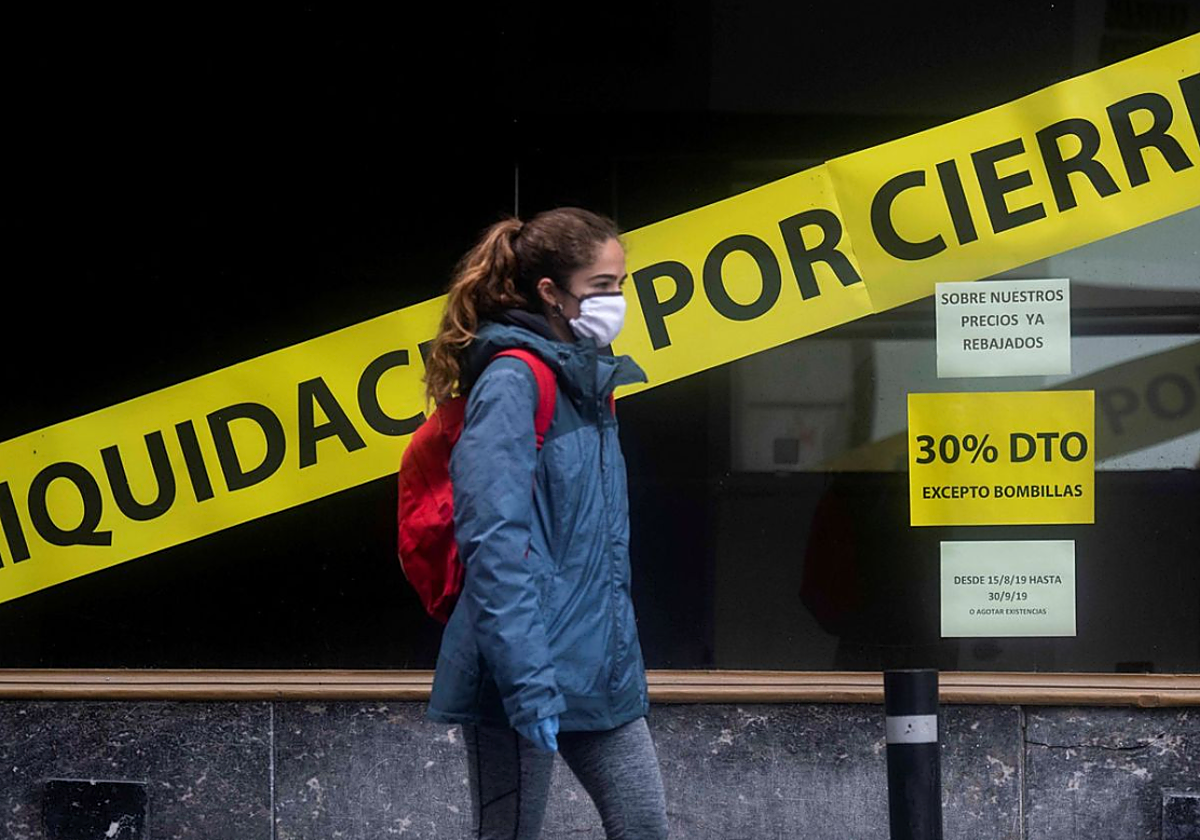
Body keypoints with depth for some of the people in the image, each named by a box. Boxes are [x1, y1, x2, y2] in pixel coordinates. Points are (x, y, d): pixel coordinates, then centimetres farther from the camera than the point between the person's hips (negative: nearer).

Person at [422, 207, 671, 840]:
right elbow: (497, 541, -22)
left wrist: (620, 656, 17)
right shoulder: (512, 381, -13)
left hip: (598, 670, 8)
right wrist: (528, 682, -27)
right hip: (527, 674, -8)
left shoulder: (589, 380, 14)